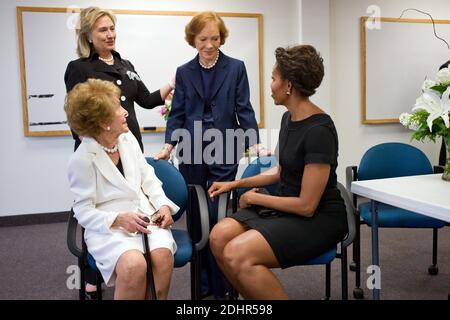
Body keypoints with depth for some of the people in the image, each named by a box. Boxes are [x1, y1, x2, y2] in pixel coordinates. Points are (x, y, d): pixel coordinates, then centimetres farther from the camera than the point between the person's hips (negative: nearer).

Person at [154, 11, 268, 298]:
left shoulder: (236, 68, 4)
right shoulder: (184, 72, 9)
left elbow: (244, 110, 0)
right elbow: (177, 114, 8)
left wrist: (255, 144, -11)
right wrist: (169, 146, -6)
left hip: (224, 152, -2)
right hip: (192, 154, 3)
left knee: (217, 216, -6)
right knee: (196, 216, 6)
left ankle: (221, 285, 6)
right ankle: (202, 281, 19)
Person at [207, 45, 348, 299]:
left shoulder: (319, 130, -21)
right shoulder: (288, 118, 6)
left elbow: (307, 205, -20)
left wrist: (255, 197, -8)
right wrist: (235, 184, 17)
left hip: (318, 219, -8)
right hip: (287, 207, 8)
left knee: (238, 254, -27)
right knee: (220, 236, -13)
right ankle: (257, 297, 4)